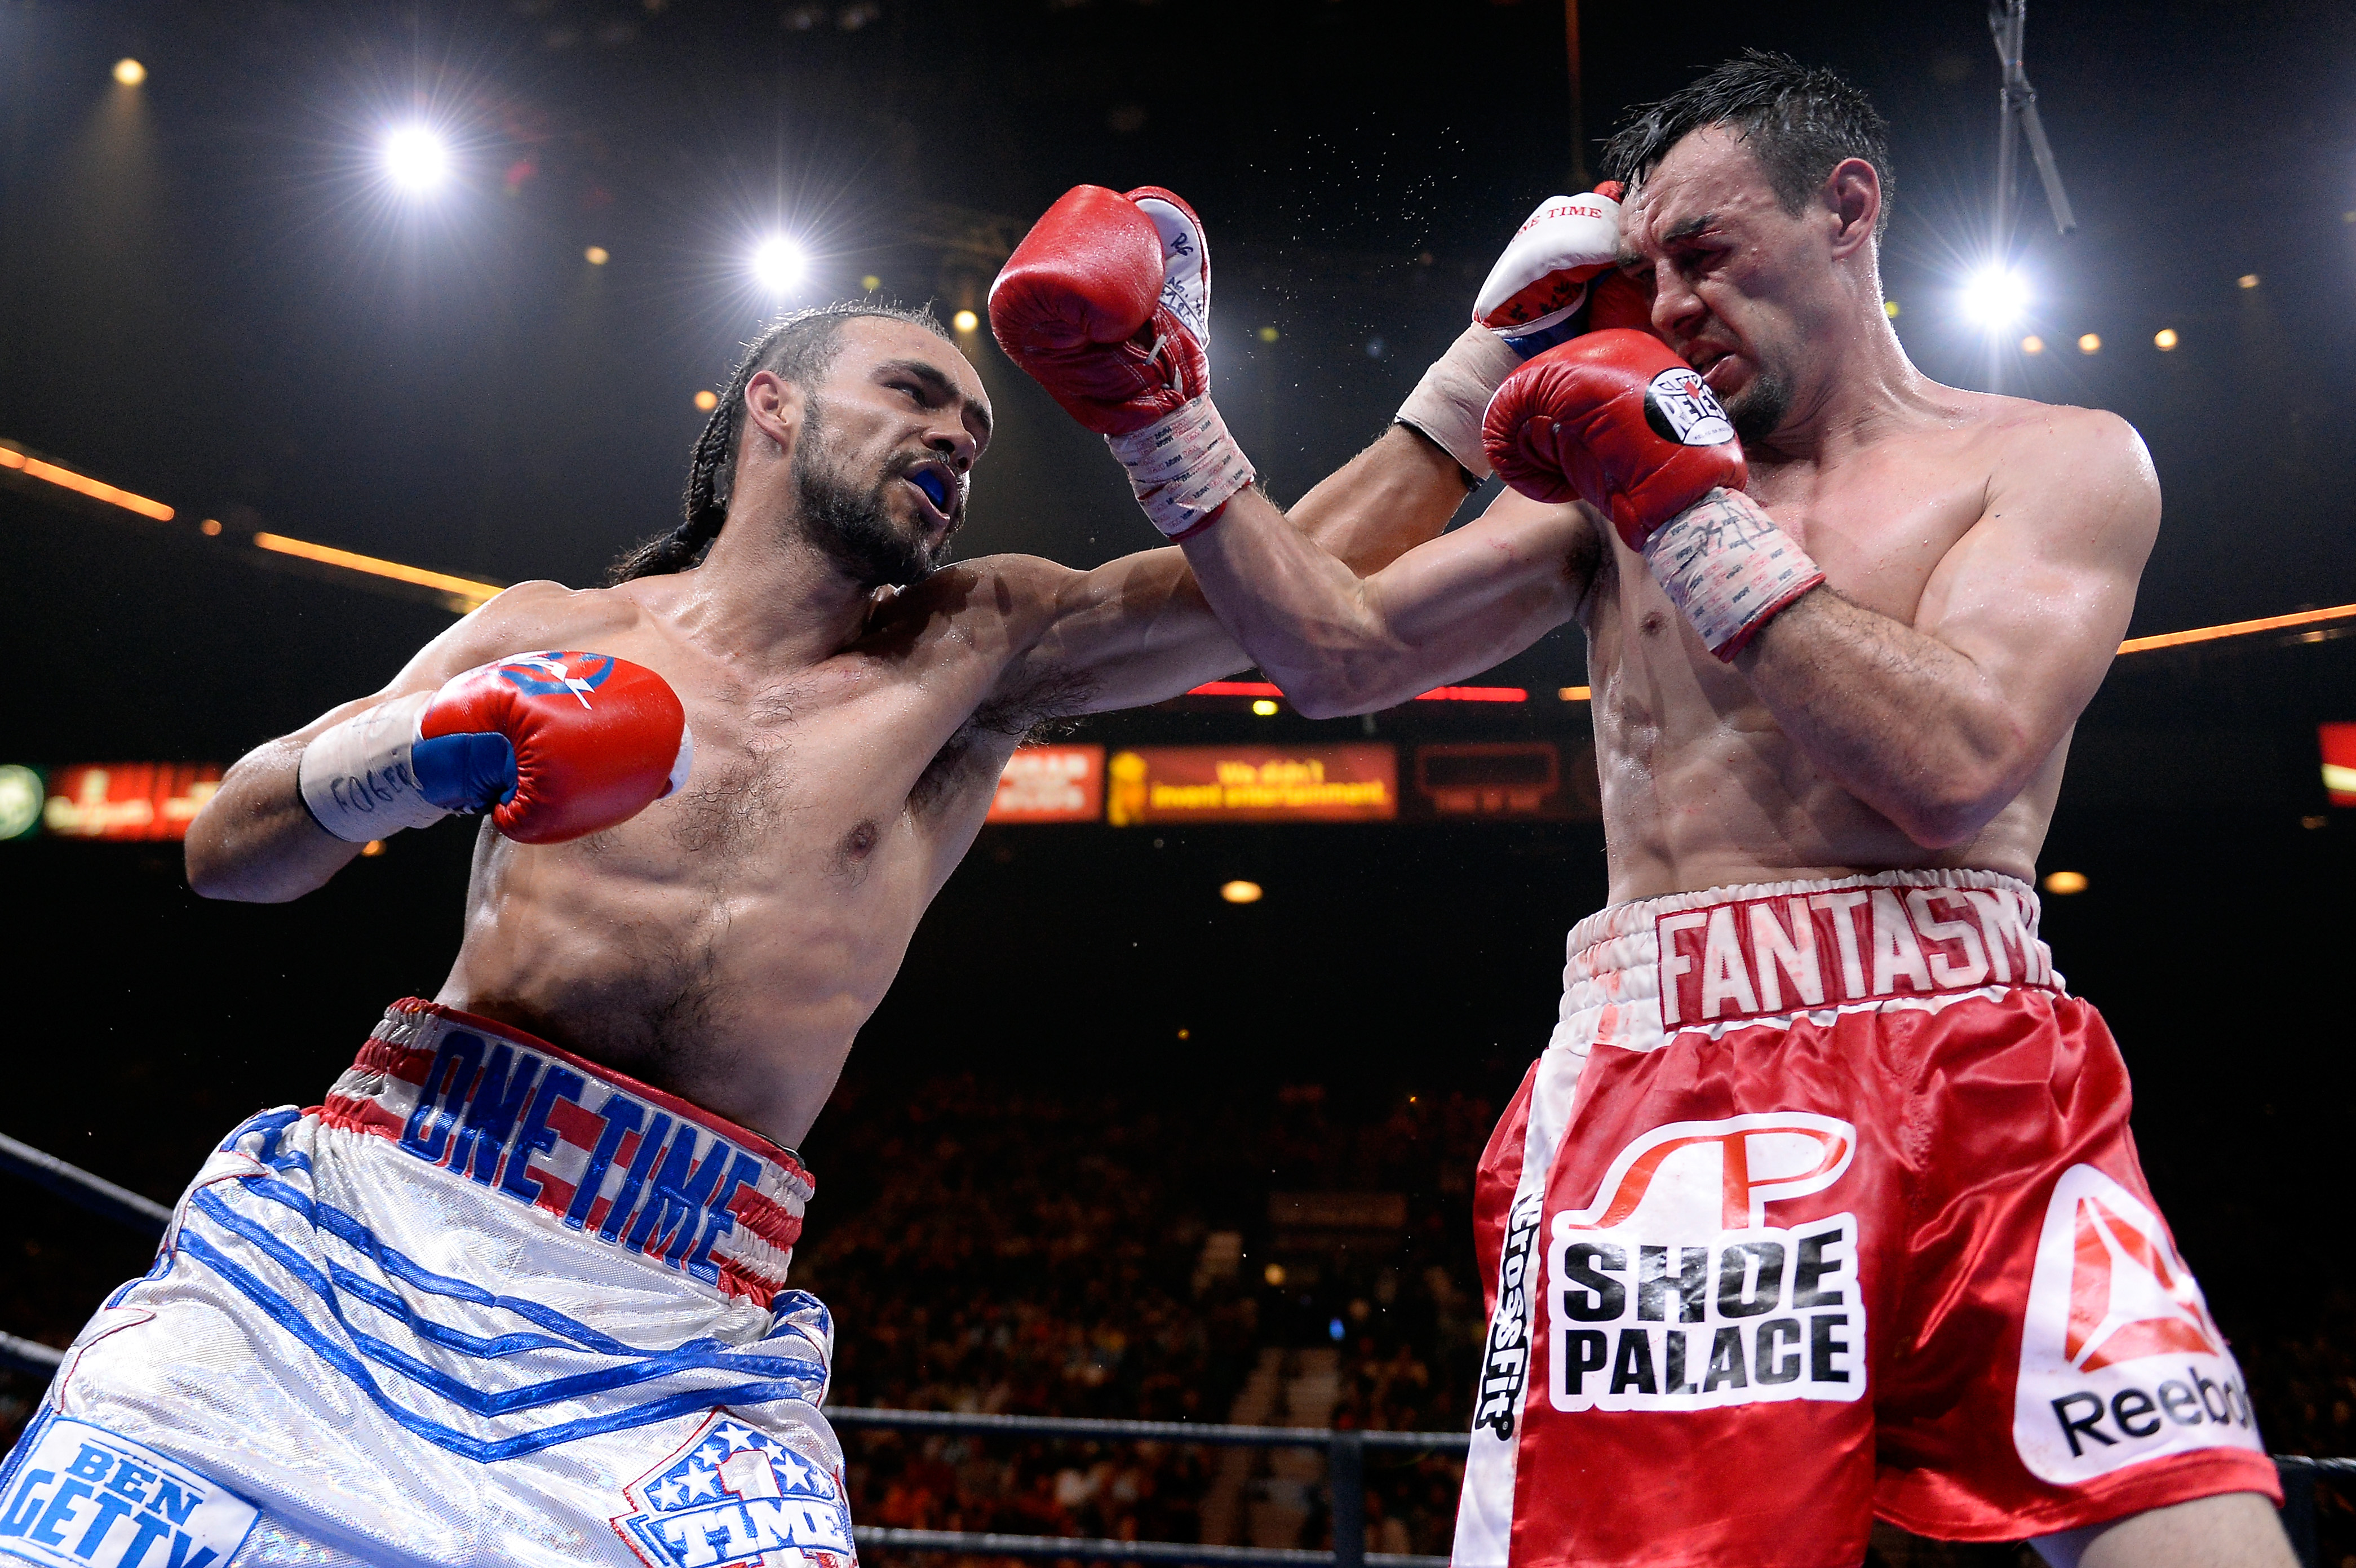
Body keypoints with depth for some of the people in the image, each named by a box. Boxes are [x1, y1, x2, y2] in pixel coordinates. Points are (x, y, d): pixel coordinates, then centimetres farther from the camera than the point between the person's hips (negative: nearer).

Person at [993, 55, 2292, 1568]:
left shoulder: (2065, 460, 9)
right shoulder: (1612, 474, 19)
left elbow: (1954, 763, -8)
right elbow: (1339, 654, 16)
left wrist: (1675, 493, -7)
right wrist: (1163, 420, 9)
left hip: (1984, 1083, -1)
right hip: (1661, 1090, 2)